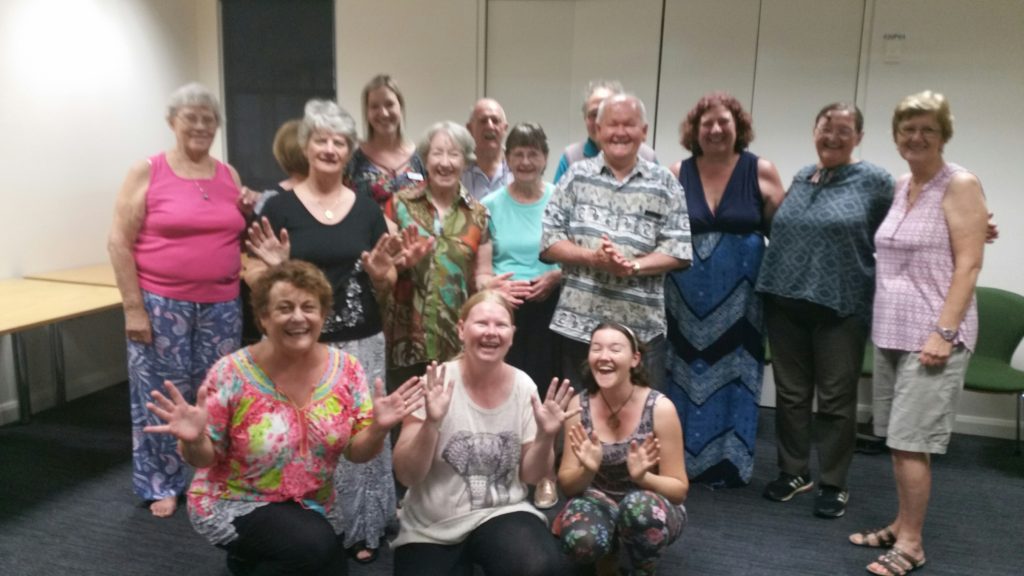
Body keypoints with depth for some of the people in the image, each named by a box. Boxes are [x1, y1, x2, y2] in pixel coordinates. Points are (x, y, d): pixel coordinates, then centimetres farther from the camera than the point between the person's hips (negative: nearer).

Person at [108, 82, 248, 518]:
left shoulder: (229, 175, 8)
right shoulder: (147, 172, -4)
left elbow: (242, 238, 19)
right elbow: (119, 243, -7)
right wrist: (133, 308, -10)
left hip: (221, 304, 4)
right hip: (161, 304, -3)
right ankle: (162, 484, 23)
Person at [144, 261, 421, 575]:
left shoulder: (346, 369, -10)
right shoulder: (231, 374, -18)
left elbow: (357, 452, -4)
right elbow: (205, 458, -9)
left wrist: (378, 428, -25)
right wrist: (193, 440, -31)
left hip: (308, 505, 5)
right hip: (232, 503, -4)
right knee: (317, 547, -26)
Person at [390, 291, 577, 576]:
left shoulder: (523, 386, -5)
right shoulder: (437, 383, -12)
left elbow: (530, 476, 2)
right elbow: (406, 476, -14)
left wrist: (545, 437, -16)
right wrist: (431, 424, -29)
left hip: (502, 512, 1)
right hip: (430, 528, -1)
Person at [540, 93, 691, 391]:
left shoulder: (664, 183, 5)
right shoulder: (576, 175, 6)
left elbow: (679, 248, -1)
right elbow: (549, 241, 1)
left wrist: (634, 266, -17)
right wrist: (592, 257, -15)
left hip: (642, 327, 0)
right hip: (579, 323, 1)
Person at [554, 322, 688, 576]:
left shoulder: (660, 408, -18)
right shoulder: (579, 406, -10)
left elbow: (679, 489, -11)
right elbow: (567, 485, -6)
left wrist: (642, 477, -32)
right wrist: (587, 470, -29)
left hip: (651, 508, -1)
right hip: (599, 502, 2)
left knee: (640, 505, -37)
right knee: (579, 539, -32)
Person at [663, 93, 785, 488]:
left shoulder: (762, 172, -1)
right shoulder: (678, 174, 2)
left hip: (740, 295, -1)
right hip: (685, 295, 1)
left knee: (733, 375, 6)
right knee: (686, 374, 9)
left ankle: (728, 461, 20)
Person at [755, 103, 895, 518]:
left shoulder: (874, 181, -3)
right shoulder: (800, 177, 11)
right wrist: (770, 288, 14)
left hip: (840, 307, -4)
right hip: (786, 302, 5)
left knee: (836, 399, 5)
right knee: (790, 393, 12)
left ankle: (833, 484, 19)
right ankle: (793, 471, 27)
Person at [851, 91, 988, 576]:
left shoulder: (959, 185, -7)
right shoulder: (900, 186, 13)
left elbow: (967, 265, -13)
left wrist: (944, 333, -19)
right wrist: (883, 325, 12)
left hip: (931, 334, -7)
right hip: (890, 331, 7)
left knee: (911, 440, -4)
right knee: (896, 438, 13)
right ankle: (901, 525, 26)